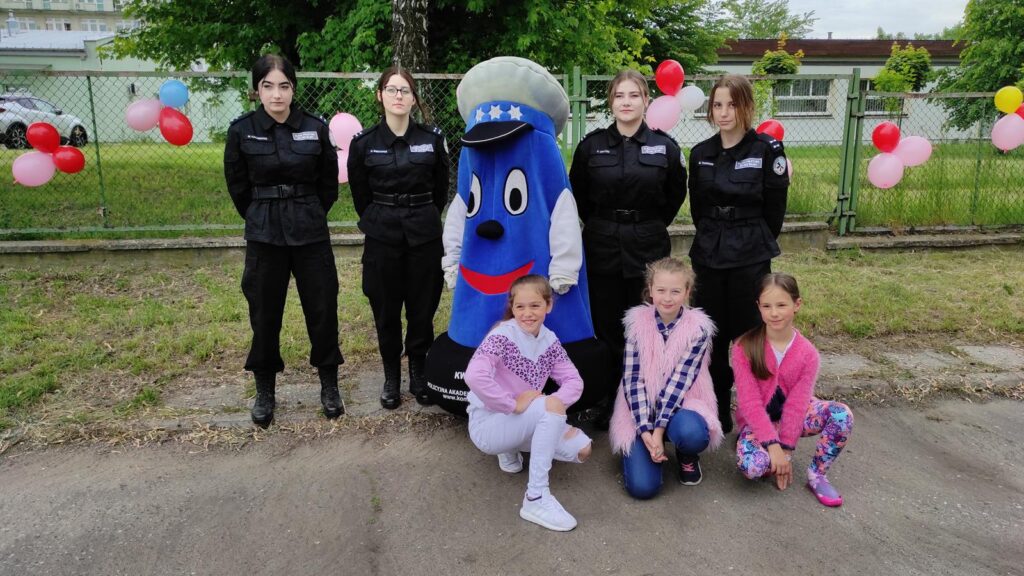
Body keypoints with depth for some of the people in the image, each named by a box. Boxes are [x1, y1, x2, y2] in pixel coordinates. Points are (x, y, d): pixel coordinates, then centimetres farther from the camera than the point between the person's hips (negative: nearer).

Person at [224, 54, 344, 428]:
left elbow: (329, 181, 8)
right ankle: (265, 391, 25)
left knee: (323, 309, 6)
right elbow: (238, 186, 6)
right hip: (264, 235, 0)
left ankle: (329, 385, 24)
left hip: (311, 232, 0)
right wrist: (262, 218, 10)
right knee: (264, 314, 8)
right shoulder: (242, 131, -4)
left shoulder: (315, 128, -3)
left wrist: (310, 214, 11)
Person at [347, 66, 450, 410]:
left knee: (422, 309, 7)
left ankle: (418, 372, 24)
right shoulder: (364, 143, -2)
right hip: (383, 238, 0)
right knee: (386, 311, 7)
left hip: (425, 236, 0)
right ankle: (391, 376, 24)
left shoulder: (432, 139, -1)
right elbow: (360, 194, 9)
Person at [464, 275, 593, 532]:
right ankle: (536, 499, -27)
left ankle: (512, 448, 14)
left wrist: (554, 402, -24)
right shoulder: (502, 335, -20)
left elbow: (574, 381, -3)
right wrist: (513, 404, -29)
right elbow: (474, 376, -35)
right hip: (487, 424, -7)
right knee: (551, 406, -31)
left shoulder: (549, 340, 0)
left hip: (523, 421, 7)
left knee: (581, 448, -6)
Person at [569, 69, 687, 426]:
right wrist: (601, 225, 11)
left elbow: (676, 195, 12)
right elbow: (577, 195, 11)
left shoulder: (665, 146, 0)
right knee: (607, 326, 6)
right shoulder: (592, 145, 0)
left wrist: (652, 226, 11)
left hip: (648, 248, 0)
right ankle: (610, 400, 20)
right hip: (602, 248, 1)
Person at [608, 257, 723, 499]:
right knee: (642, 486, -17)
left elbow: (680, 380, -16)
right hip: (641, 409, 0)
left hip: (682, 404, 0)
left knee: (692, 434, -37)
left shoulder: (698, 328, -9)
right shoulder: (637, 323, -7)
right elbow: (632, 379, -10)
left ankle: (687, 457, 2)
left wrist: (659, 429, -23)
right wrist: (645, 431, -18)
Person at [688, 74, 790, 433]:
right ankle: (717, 415, 22)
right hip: (708, 256, 4)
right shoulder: (701, 154, 6)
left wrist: (754, 243, 7)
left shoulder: (767, 150, -7)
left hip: (751, 259, -4)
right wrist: (713, 241, 12)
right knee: (710, 339, 8)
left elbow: (774, 209, -2)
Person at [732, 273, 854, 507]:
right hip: (758, 420, -3)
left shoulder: (807, 353, -12)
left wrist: (785, 449, -18)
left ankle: (817, 474, -6)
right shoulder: (745, 348, -18)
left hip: (792, 416, 3)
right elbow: (749, 402, -19)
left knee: (842, 415, -25)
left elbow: (797, 403, -14)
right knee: (751, 466, -33)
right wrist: (773, 444, -26)